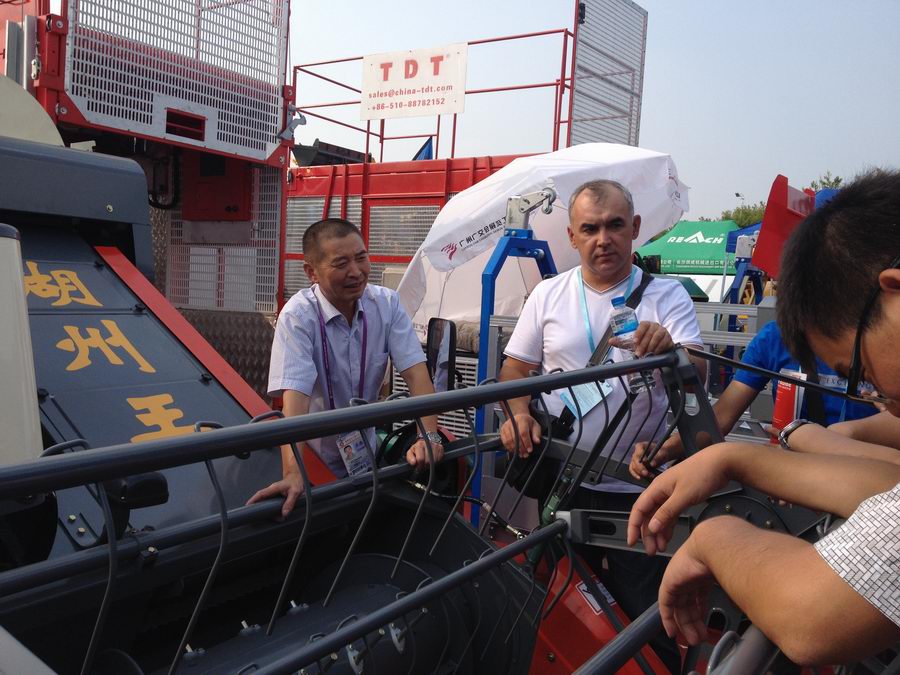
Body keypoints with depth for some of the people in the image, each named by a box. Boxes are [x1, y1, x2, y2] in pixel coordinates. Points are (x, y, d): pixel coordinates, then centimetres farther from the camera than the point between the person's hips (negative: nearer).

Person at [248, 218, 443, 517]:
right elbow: (295, 397, -32)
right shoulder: (298, 316, -21)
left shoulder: (387, 304, -8)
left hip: (366, 456, 4)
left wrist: (429, 436, -28)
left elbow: (415, 372, -14)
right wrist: (292, 475, -44)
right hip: (315, 461, -3)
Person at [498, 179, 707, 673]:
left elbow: (697, 376, -14)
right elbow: (516, 368, 7)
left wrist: (669, 348, -37)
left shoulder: (666, 295, -2)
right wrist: (518, 412, -14)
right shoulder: (548, 294, 4)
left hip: (638, 488, -2)